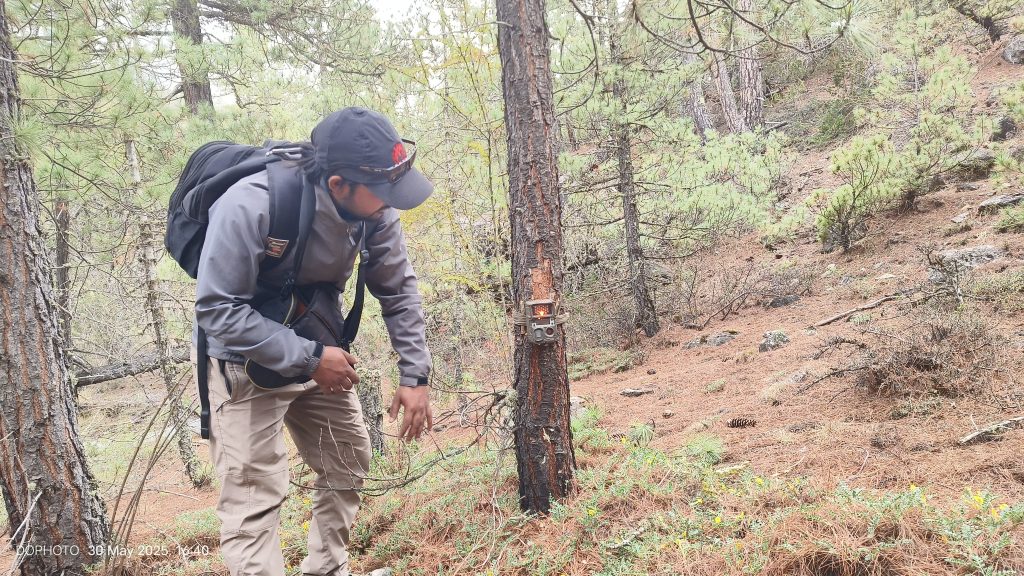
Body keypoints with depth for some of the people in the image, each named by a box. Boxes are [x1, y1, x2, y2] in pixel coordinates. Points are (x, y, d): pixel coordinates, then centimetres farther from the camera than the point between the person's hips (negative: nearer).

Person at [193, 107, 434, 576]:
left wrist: (415, 374, -11)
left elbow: (398, 290, -7)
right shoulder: (250, 206, -33)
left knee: (348, 465, 14)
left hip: (317, 348, 6)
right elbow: (217, 309, -29)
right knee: (254, 495, -11)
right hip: (247, 359, -6)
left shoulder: (374, 209, -17)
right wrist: (309, 359, -30)